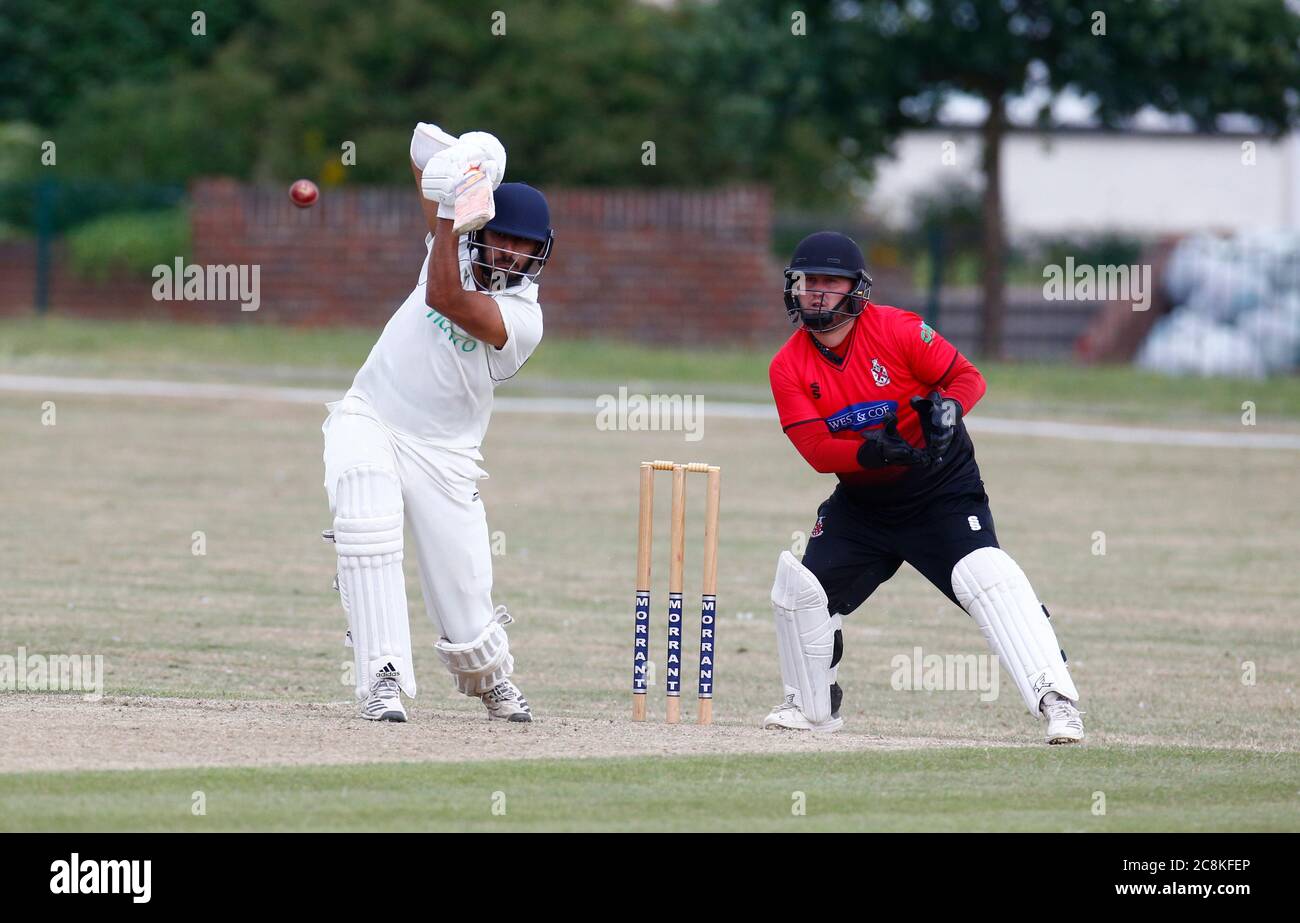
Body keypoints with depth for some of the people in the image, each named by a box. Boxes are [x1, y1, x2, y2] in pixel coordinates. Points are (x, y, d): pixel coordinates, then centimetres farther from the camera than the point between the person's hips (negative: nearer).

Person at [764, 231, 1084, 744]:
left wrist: (947, 407, -32)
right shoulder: (788, 368, -6)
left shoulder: (896, 330, -13)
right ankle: (812, 707, 21)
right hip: (861, 503, 4)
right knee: (799, 587, -2)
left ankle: (1056, 701, -28)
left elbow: (968, 377, -10)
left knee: (987, 577, -24)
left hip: (942, 489, -4)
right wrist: (869, 451, -33)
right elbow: (816, 451, -15)